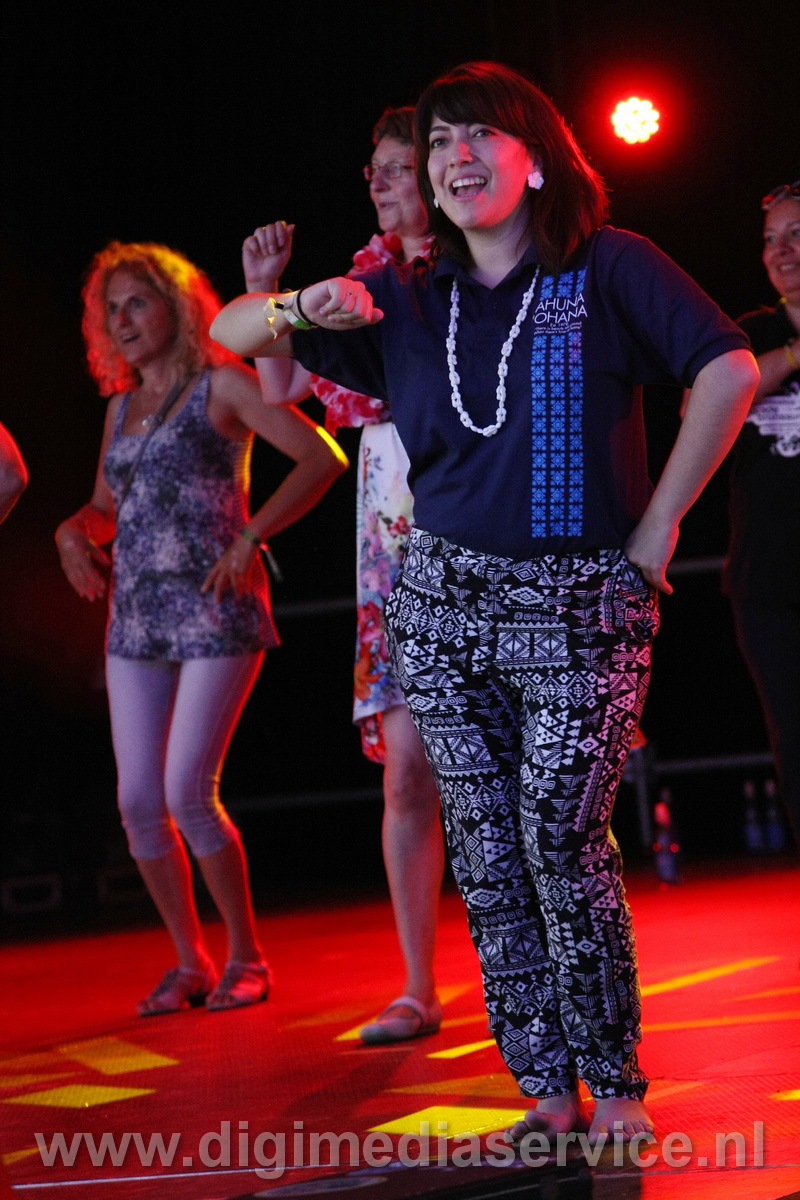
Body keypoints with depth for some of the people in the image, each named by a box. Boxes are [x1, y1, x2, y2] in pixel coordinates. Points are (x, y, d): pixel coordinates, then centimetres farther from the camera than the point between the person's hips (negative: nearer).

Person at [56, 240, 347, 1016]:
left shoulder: (221, 385, -2)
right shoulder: (121, 406, 17)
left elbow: (323, 458, -10)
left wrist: (251, 539, -16)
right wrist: (73, 531, 4)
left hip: (216, 613, -6)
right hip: (135, 623, 6)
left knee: (188, 793, -13)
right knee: (138, 801, 0)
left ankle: (245, 955, 4)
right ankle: (189, 961, 13)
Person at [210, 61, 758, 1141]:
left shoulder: (608, 268, -1)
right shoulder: (406, 302, 11)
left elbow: (730, 370, -10)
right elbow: (228, 331, 13)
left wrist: (658, 525, -10)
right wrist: (301, 308, -10)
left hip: (579, 604, -5)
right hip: (445, 601, 5)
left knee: (561, 840, -13)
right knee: (485, 855, 4)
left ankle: (616, 1087, 1)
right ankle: (549, 1094, 12)